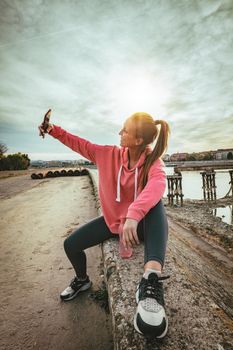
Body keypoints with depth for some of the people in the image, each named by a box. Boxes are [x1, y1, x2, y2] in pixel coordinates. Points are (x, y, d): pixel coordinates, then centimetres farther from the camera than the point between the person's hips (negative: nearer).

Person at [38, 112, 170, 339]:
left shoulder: (153, 161, -19)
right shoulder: (109, 154, -8)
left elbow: (157, 184, -42)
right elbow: (80, 144, 2)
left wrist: (134, 215, -58)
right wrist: (54, 130, -7)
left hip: (140, 224, -3)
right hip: (112, 221, 4)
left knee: (154, 201, -36)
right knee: (71, 244, 0)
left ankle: (151, 280, -47)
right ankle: (82, 280, 32)